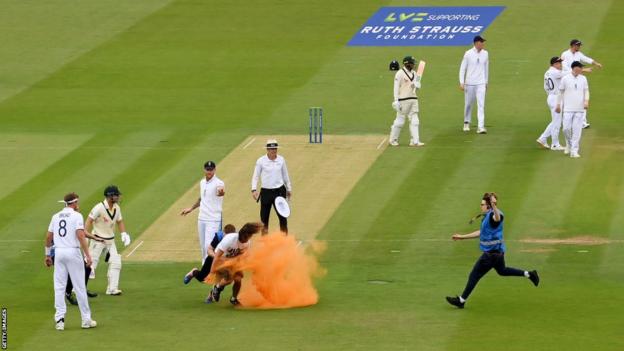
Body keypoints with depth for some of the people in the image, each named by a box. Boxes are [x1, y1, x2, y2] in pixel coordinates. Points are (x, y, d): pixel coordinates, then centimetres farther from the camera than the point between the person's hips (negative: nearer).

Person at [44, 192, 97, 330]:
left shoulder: (56, 216, 11)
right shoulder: (76, 216, -5)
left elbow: (48, 237, 12)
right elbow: (80, 236, -16)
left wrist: (48, 255, 21)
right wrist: (88, 255, -16)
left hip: (58, 252, 4)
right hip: (73, 252, -4)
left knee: (59, 287, 6)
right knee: (79, 286, 2)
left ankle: (59, 319, -1)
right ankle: (86, 320, 6)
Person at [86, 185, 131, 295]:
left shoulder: (116, 208, 1)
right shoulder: (99, 208, -20)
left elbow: (119, 221, 15)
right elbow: (89, 221, -19)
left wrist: (124, 234, 1)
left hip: (110, 241, 7)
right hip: (98, 240, -7)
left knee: (115, 263, 0)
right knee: (91, 263, -5)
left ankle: (112, 288, 6)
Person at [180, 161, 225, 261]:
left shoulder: (218, 183, -14)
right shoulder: (202, 182, 10)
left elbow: (221, 190, -40)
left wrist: (221, 192, -63)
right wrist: (191, 208, 33)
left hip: (213, 220, -8)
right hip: (201, 219, 8)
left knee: (209, 246, -15)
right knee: (203, 247, 11)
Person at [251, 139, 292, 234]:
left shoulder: (281, 160, 3)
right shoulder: (261, 161, -5)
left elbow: (285, 175, 14)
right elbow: (255, 176, -3)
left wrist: (289, 189, 20)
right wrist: (254, 189, -17)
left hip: (279, 191, 1)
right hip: (266, 191, -1)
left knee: (282, 216, -1)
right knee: (264, 216, 5)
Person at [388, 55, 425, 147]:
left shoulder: (414, 73, 13)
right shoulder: (400, 74, -8)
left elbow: (418, 86, 15)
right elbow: (396, 87, -11)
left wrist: (416, 84, -10)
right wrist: (396, 101, -18)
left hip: (413, 99, 7)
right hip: (403, 100, -7)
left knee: (414, 120, 1)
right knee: (400, 120, -2)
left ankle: (415, 141, 0)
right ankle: (393, 139, 12)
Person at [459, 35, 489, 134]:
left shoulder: (485, 54, 4)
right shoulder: (468, 54, -6)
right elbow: (462, 68, -3)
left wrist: (486, 82, 19)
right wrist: (461, 83, -9)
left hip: (481, 84, 2)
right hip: (469, 84, -2)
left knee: (481, 105, -9)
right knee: (468, 104, 10)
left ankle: (480, 126, -15)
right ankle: (466, 123, 32)